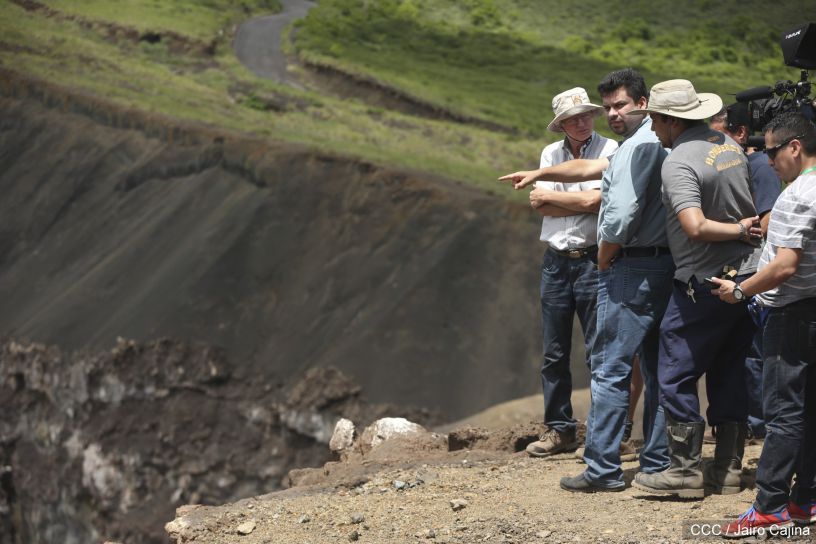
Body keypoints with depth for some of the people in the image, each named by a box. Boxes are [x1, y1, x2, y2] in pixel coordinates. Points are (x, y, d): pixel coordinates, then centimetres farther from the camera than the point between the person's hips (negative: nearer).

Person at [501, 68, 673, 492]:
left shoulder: (639, 145, -15)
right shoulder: (655, 142, 17)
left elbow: (620, 218, -22)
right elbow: (588, 168, 28)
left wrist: (603, 261, -6)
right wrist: (539, 174, 31)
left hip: (630, 269, -10)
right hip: (664, 265, 10)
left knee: (609, 368, -7)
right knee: (656, 368, 12)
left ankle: (602, 469, -7)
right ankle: (658, 463, 16)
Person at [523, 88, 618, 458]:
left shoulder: (609, 150, -5)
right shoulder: (551, 153, 10)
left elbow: (594, 200, -16)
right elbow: (539, 204, -1)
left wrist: (549, 197, -5)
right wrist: (582, 204, -10)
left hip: (593, 258, -5)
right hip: (555, 260, 5)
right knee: (554, 352, 9)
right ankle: (559, 429, 17)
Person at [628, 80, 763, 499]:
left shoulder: (678, 164, -17)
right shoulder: (729, 146, 8)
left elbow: (695, 227, -27)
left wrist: (738, 230, -15)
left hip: (705, 283, -8)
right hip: (747, 273, 8)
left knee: (676, 377, 0)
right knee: (729, 375, 13)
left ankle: (685, 472, 0)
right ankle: (728, 470, 17)